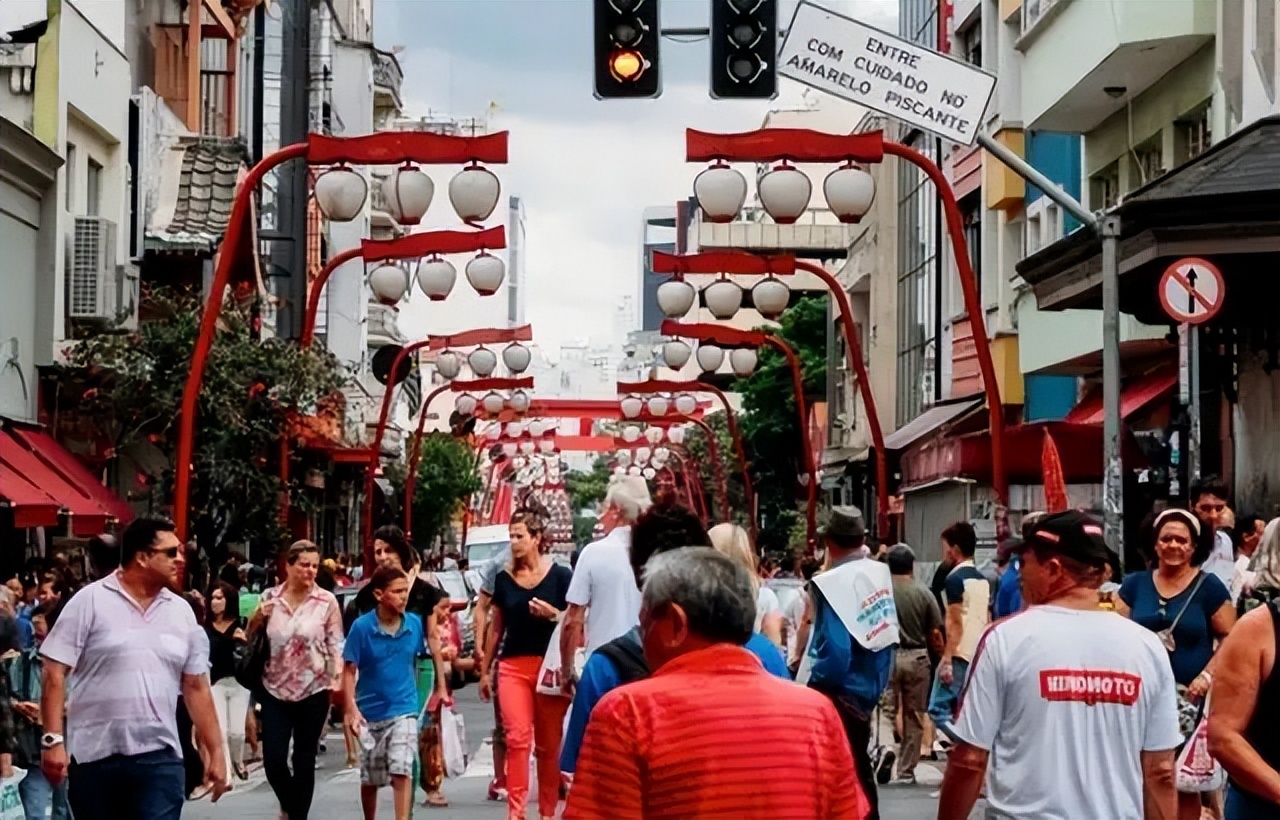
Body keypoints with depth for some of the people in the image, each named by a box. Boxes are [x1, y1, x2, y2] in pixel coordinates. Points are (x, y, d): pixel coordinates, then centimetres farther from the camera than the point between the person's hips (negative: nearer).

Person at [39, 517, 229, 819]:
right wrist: (53, 739, -14)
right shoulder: (90, 601, -3)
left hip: (159, 756, 2)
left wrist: (216, 752, 10)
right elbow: (55, 673, -6)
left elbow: (197, 687, 13)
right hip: (94, 754, -2)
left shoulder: (182, 612, 9)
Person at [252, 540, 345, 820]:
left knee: (304, 760, 6)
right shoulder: (269, 598, 1)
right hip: (275, 690, 2)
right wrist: (257, 619, -8)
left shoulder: (327, 601, -5)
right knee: (273, 760, -2)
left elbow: (336, 644, -2)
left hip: (313, 691, -2)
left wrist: (338, 679, -16)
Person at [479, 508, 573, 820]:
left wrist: (552, 614, -17)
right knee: (517, 736, -11)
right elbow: (496, 627, 15)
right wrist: (485, 670, 17)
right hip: (512, 666, 2)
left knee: (548, 743, 5)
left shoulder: (560, 575, 0)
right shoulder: (504, 578, 8)